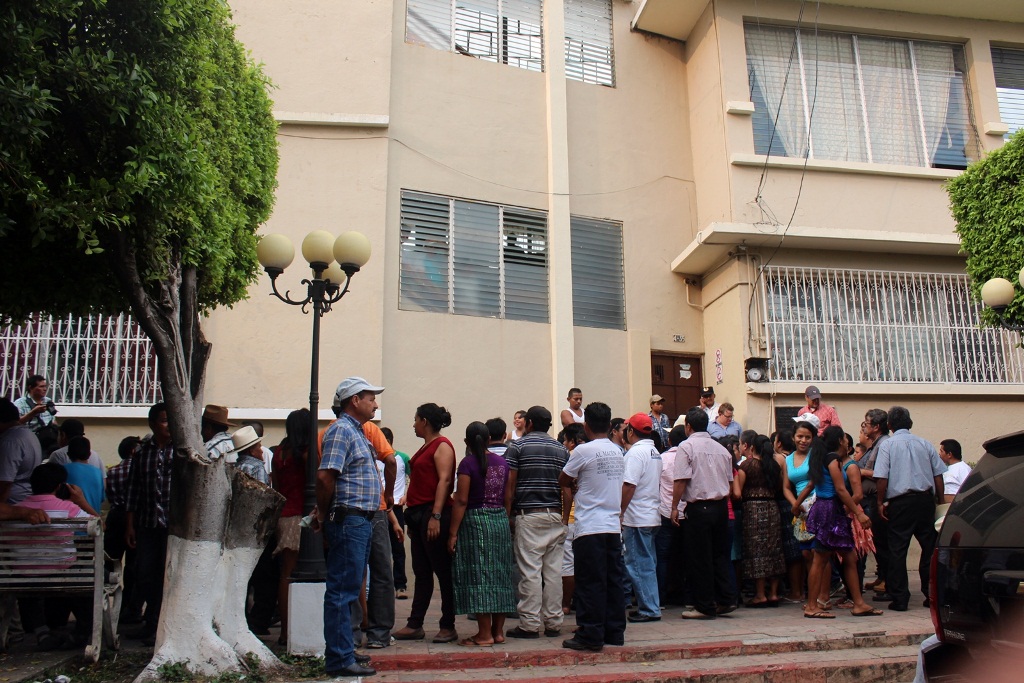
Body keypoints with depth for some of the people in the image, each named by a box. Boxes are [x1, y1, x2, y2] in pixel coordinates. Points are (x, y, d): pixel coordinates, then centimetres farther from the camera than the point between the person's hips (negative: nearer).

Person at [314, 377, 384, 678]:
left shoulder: (356, 431, 18)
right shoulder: (341, 430, -13)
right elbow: (325, 476, -22)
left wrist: (324, 513, 13)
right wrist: (325, 513, -9)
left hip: (361, 521, 10)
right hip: (348, 520, -10)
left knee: (349, 589, 16)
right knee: (342, 591, -5)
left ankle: (343, 650, 26)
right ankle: (339, 659, 0)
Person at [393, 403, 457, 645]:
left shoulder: (442, 446, -8)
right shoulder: (425, 447, 19)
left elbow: (444, 481, -17)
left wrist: (435, 516, -23)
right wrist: (412, 516, 18)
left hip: (433, 514, -9)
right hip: (418, 514, 9)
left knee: (443, 571, -3)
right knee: (421, 572, 11)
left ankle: (448, 627, 3)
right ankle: (415, 625, 16)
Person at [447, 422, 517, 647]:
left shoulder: (468, 463, -9)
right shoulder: (502, 462, 8)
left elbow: (461, 501, -12)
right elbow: (508, 497, 11)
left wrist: (453, 533, -10)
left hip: (475, 521, -6)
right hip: (500, 519, 6)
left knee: (478, 575, -2)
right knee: (500, 574, 10)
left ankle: (485, 634, -1)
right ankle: (498, 631, 16)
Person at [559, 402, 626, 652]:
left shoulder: (584, 450, -11)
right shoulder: (618, 452, 10)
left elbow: (563, 480, -2)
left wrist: (574, 486, 18)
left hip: (590, 527, -7)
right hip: (614, 525, 7)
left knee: (591, 583, -2)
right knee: (614, 581, 11)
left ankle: (591, 636, 2)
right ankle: (615, 632, 18)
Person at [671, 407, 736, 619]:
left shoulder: (686, 447, -8)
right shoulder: (722, 449, 11)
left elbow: (681, 480, -14)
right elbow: (730, 481, 16)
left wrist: (675, 507, -9)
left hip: (698, 508, -6)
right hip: (721, 506, 6)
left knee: (699, 559, 1)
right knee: (720, 555, 16)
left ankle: (705, 607, 6)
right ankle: (726, 600, 16)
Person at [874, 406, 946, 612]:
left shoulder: (887, 445, -2)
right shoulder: (925, 444, 9)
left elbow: (881, 478, -9)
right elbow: (938, 476, 10)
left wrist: (881, 502, -1)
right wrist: (940, 502, 18)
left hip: (900, 502, -3)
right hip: (925, 500, 3)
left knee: (897, 550, 1)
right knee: (930, 548, 13)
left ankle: (899, 599, 2)